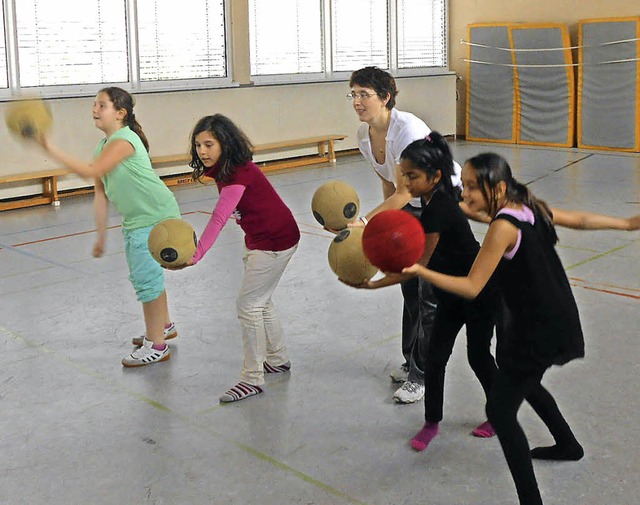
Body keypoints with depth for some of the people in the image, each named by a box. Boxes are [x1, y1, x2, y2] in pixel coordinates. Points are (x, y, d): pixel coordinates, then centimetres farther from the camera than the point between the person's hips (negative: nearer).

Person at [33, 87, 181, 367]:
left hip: (155, 218, -10)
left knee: (146, 277, -7)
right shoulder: (104, 146, 10)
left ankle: (156, 346, 4)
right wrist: (101, 235, 9)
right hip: (135, 220, 10)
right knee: (143, 275, 20)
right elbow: (101, 193, 10)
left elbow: (90, 171, -30)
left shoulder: (123, 141, -19)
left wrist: (51, 148, -28)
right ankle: (163, 325, 39)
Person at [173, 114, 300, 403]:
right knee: (260, 302, 19)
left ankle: (252, 379, 2)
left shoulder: (239, 173, -26)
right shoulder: (220, 170, 2)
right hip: (257, 240, 10)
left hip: (276, 241, -10)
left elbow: (219, 217, -35)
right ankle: (278, 360, 36)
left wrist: (195, 255, -42)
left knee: (248, 304, -7)